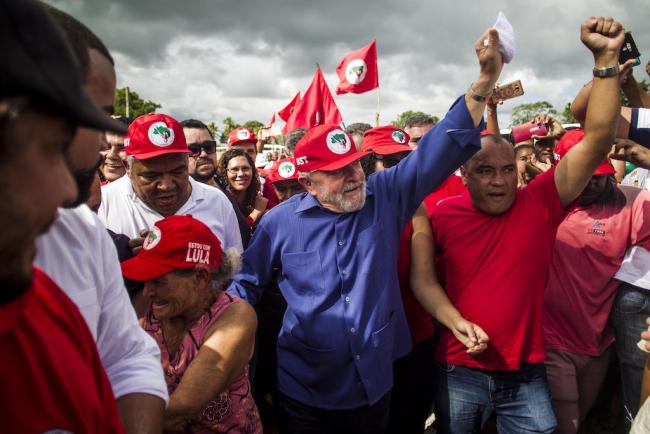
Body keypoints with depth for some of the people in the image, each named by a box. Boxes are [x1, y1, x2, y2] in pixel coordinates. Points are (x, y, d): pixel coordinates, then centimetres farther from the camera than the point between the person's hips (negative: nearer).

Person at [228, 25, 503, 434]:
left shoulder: (386, 197, -6)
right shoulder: (280, 222, -8)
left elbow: (439, 151, -15)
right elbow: (247, 283, 4)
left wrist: (484, 82, -25)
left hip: (376, 384, 2)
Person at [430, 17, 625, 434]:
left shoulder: (540, 203, -10)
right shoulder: (445, 214, -8)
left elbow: (597, 140, -17)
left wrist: (606, 59, -21)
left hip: (527, 374, 0)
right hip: (459, 373, 1)